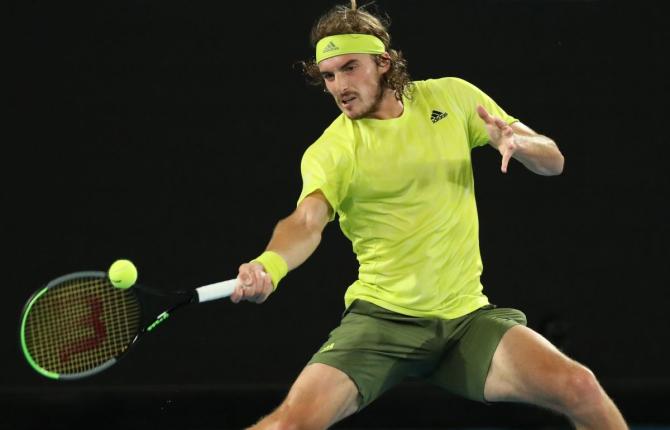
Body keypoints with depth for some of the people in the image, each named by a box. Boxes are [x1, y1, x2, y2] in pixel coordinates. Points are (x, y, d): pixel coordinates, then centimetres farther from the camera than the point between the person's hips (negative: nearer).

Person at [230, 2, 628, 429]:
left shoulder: (452, 98, 3)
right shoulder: (329, 152, -8)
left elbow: (553, 161, 8)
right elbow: (307, 221, -26)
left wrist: (516, 143, -16)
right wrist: (267, 266, -48)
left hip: (468, 317, 2)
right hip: (380, 319, -2)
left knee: (580, 389, -20)